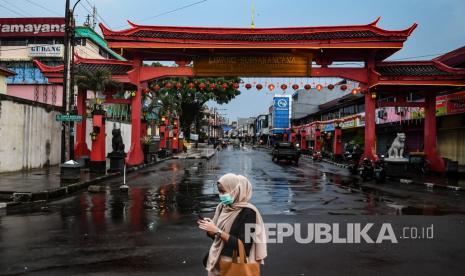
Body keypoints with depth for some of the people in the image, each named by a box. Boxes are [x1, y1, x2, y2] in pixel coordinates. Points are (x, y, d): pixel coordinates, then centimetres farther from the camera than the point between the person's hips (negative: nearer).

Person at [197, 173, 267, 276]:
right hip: (216, 260, 5)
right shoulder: (222, 207, 1)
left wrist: (217, 231, -23)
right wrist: (210, 230, -12)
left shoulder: (248, 212, -18)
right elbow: (217, 237, 9)